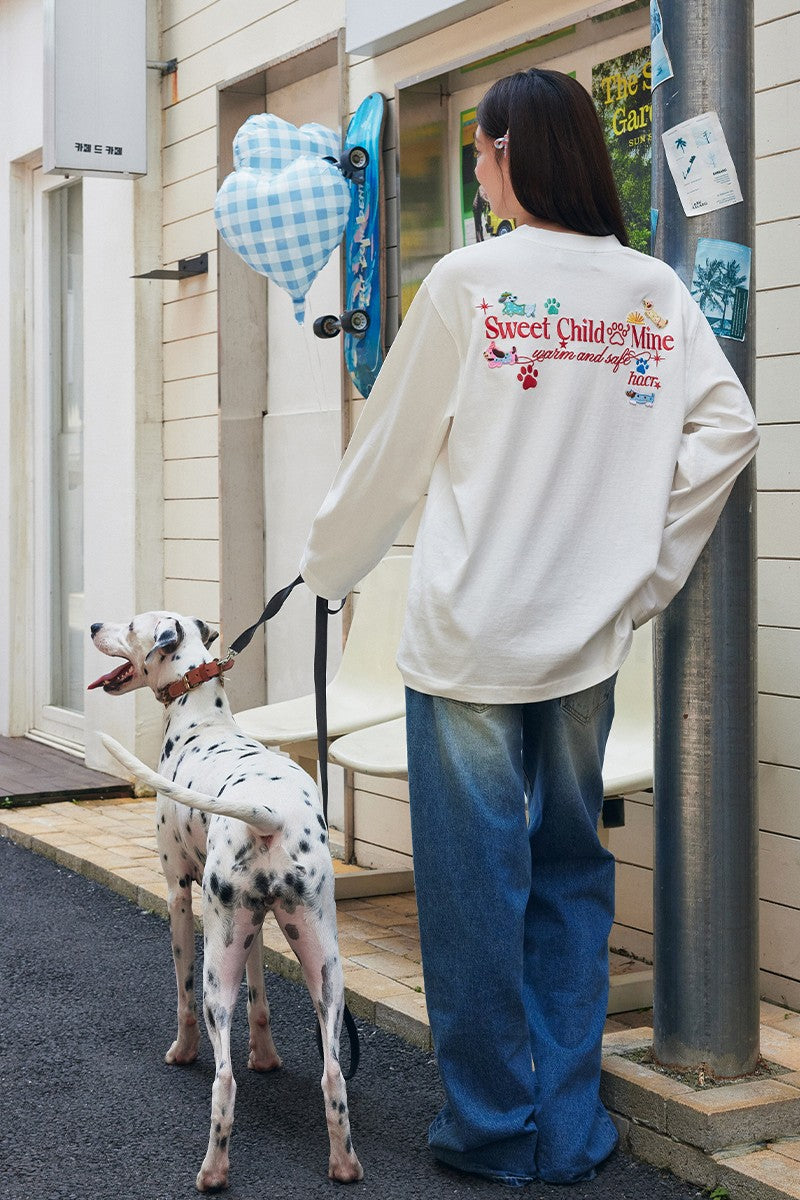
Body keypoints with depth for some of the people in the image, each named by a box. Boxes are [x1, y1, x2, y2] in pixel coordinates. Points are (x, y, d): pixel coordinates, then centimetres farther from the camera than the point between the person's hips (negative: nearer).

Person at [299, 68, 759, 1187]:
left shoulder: (469, 283, -6)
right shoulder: (656, 290, 4)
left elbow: (392, 452, 0)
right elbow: (726, 430, -3)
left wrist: (327, 566, 15)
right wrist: (650, 572, 4)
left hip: (471, 634, -4)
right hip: (589, 636, 4)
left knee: (475, 880, 5)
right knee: (571, 872, 13)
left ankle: (492, 1126, 15)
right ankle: (570, 1129, 19)